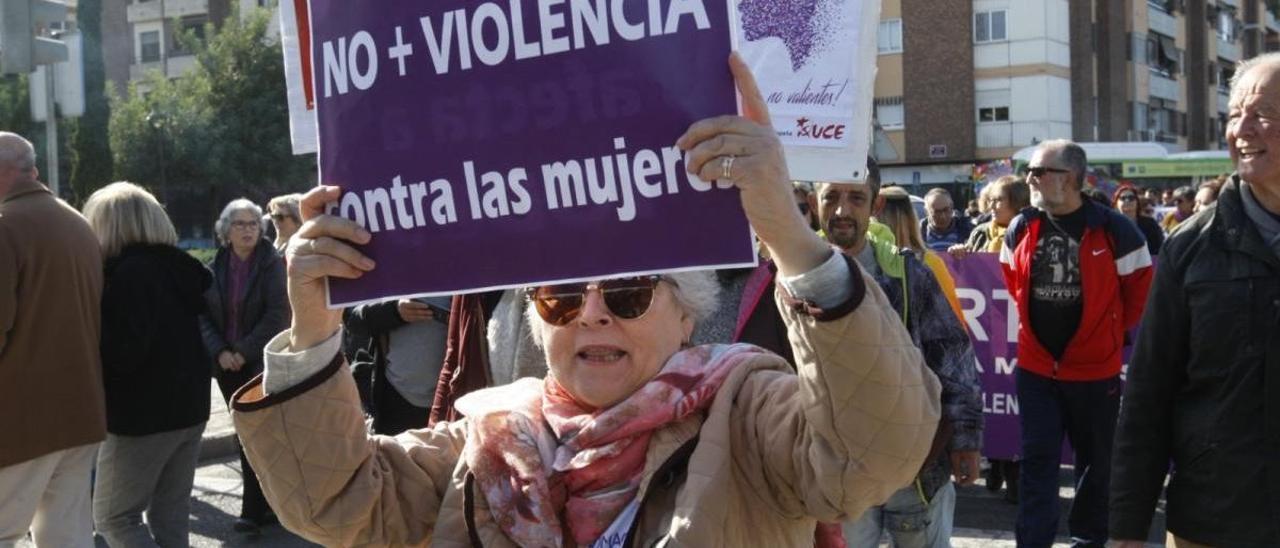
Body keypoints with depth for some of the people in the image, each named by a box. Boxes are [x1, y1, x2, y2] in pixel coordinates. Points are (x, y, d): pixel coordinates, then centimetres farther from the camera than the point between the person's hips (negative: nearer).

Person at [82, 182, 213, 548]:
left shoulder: (127, 272, -17)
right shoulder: (178, 267, 10)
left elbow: (121, 351, -21)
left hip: (143, 415, -8)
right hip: (188, 405, 8)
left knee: (112, 517, 2)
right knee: (171, 513, 13)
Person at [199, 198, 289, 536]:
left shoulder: (273, 265, -4)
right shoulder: (214, 269, 8)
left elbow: (277, 314, -12)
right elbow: (203, 316, 5)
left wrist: (244, 351, -15)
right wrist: (220, 352, -10)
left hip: (263, 362, -4)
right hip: (227, 365, 4)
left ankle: (253, 511, -2)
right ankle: (267, 503, 19)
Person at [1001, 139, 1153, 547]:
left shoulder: (1113, 230, -13)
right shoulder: (1021, 229, -1)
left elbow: (1140, 291, 0)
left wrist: (1108, 332, 8)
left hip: (1095, 368, -2)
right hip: (1035, 367, 2)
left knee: (1096, 462, 13)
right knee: (1037, 459, 2)